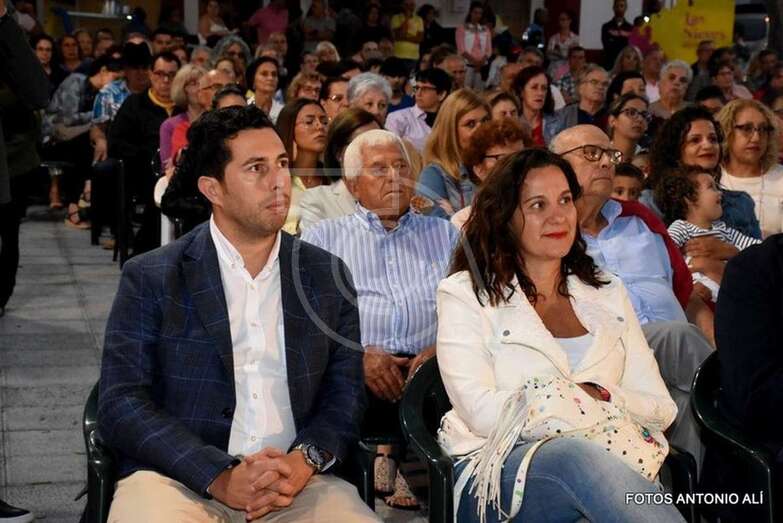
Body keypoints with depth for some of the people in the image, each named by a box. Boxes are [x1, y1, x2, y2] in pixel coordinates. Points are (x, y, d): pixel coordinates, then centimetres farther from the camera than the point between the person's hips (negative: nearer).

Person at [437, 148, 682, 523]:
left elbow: (661, 409, 13)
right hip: (498, 474, -3)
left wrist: (601, 396, -8)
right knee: (580, 457, -36)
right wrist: (598, 403, -5)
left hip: (604, 459, 3)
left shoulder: (608, 294, 21)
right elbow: (483, 413, -8)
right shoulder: (465, 295, 7)